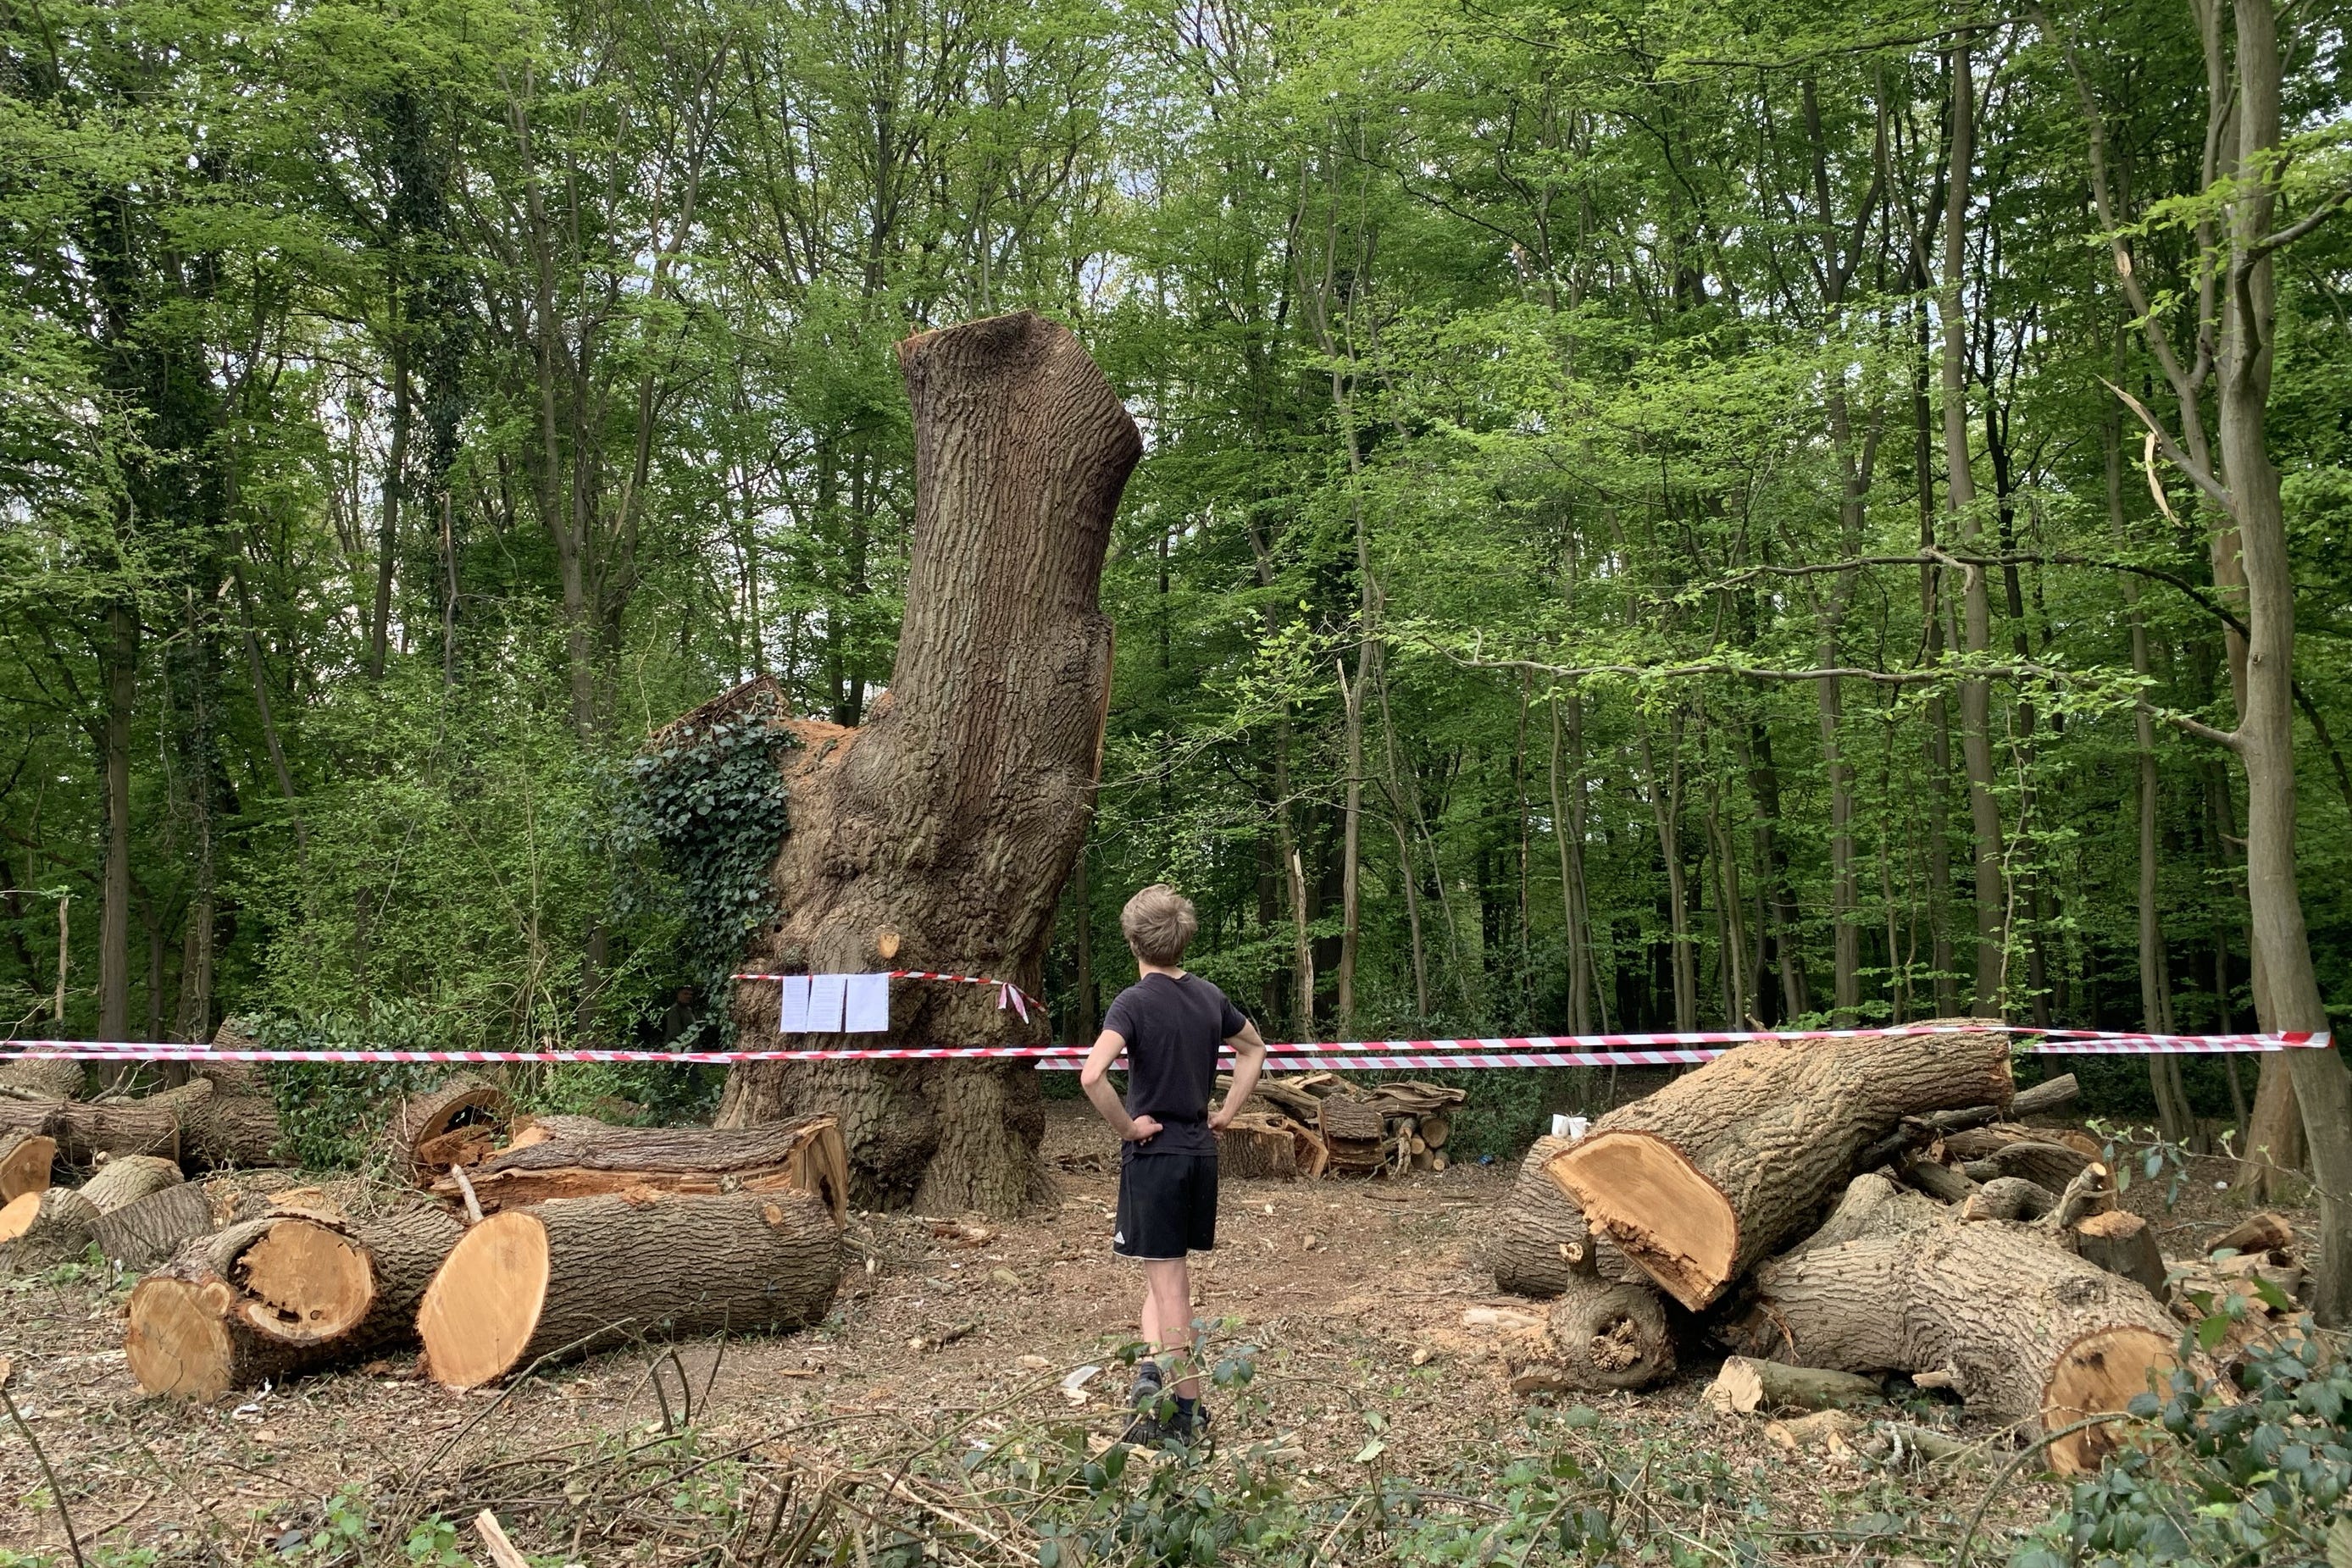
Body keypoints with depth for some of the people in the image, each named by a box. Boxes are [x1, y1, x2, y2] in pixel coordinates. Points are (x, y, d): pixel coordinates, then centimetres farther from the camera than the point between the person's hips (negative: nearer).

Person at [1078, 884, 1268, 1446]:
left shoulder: (1135, 1001, -14)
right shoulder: (1210, 997, 5)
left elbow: (1093, 1074, -30)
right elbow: (1254, 1049, 23)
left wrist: (1127, 1127, -16)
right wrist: (1227, 1113, 19)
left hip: (1154, 1152, -5)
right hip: (1201, 1152, 6)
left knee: (1168, 1285, 3)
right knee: (1167, 1277, 19)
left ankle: (1188, 1412, 9)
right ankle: (1154, 1368, 5)